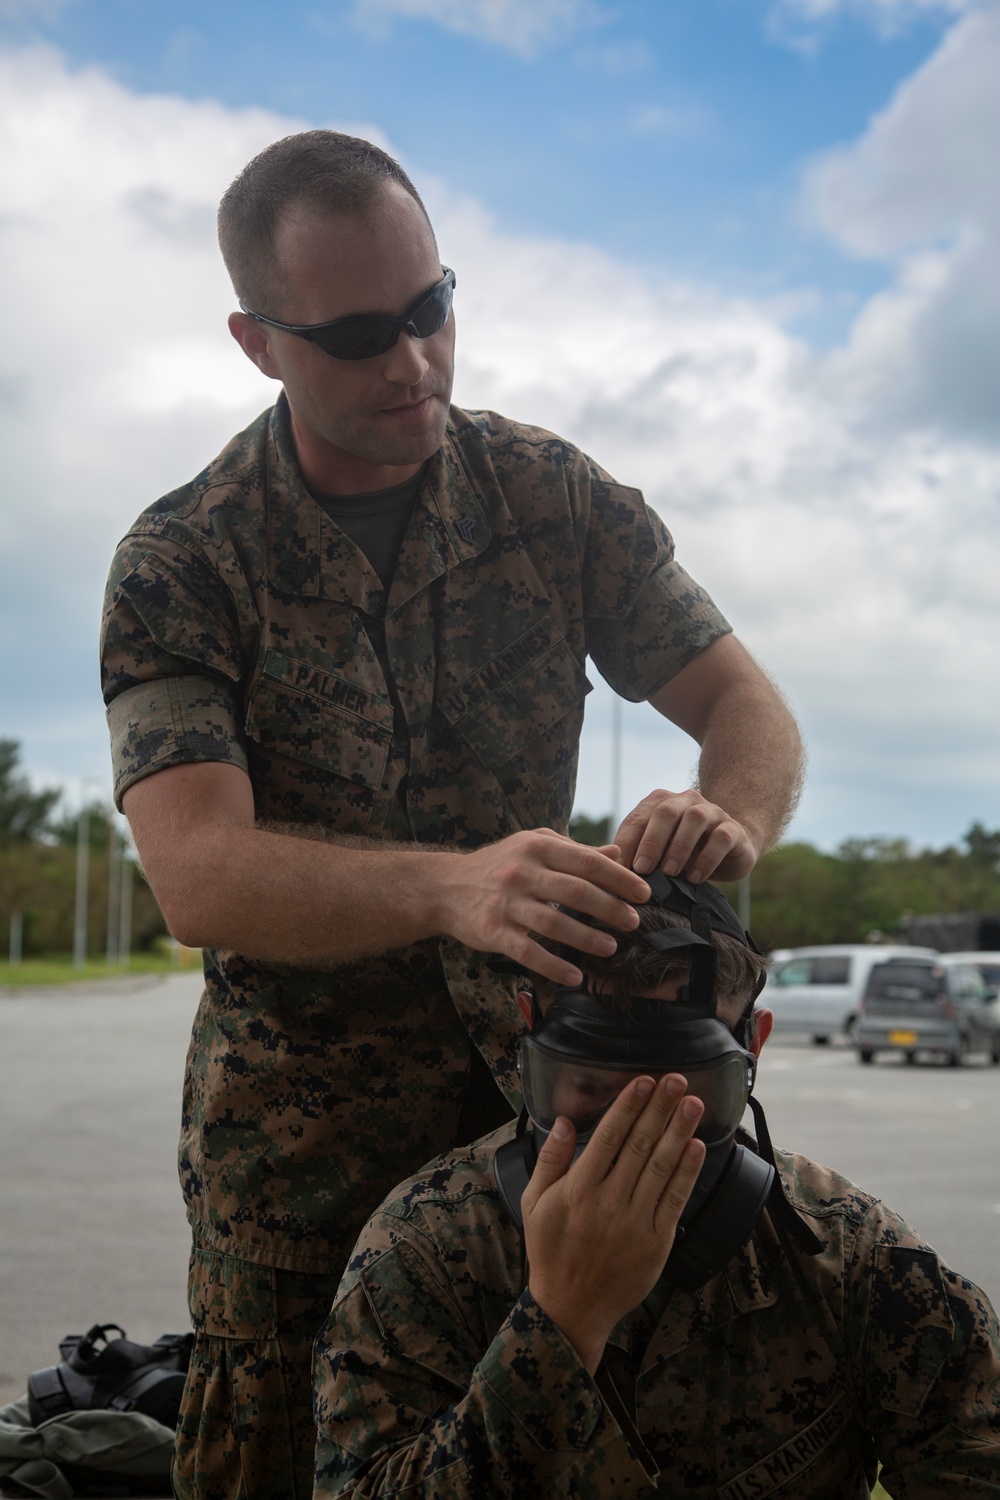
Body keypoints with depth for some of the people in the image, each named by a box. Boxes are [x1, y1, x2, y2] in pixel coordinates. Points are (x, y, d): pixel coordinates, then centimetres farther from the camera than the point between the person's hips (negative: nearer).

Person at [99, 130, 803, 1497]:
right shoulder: (179, 567, -10)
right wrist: (447, 886, -42)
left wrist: (725, 818, -26)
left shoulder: (554, 496, 0)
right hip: (302, 1112, -1)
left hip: (536, 1066, 2)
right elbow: (197, 874, -23)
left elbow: (744, 702, -1)